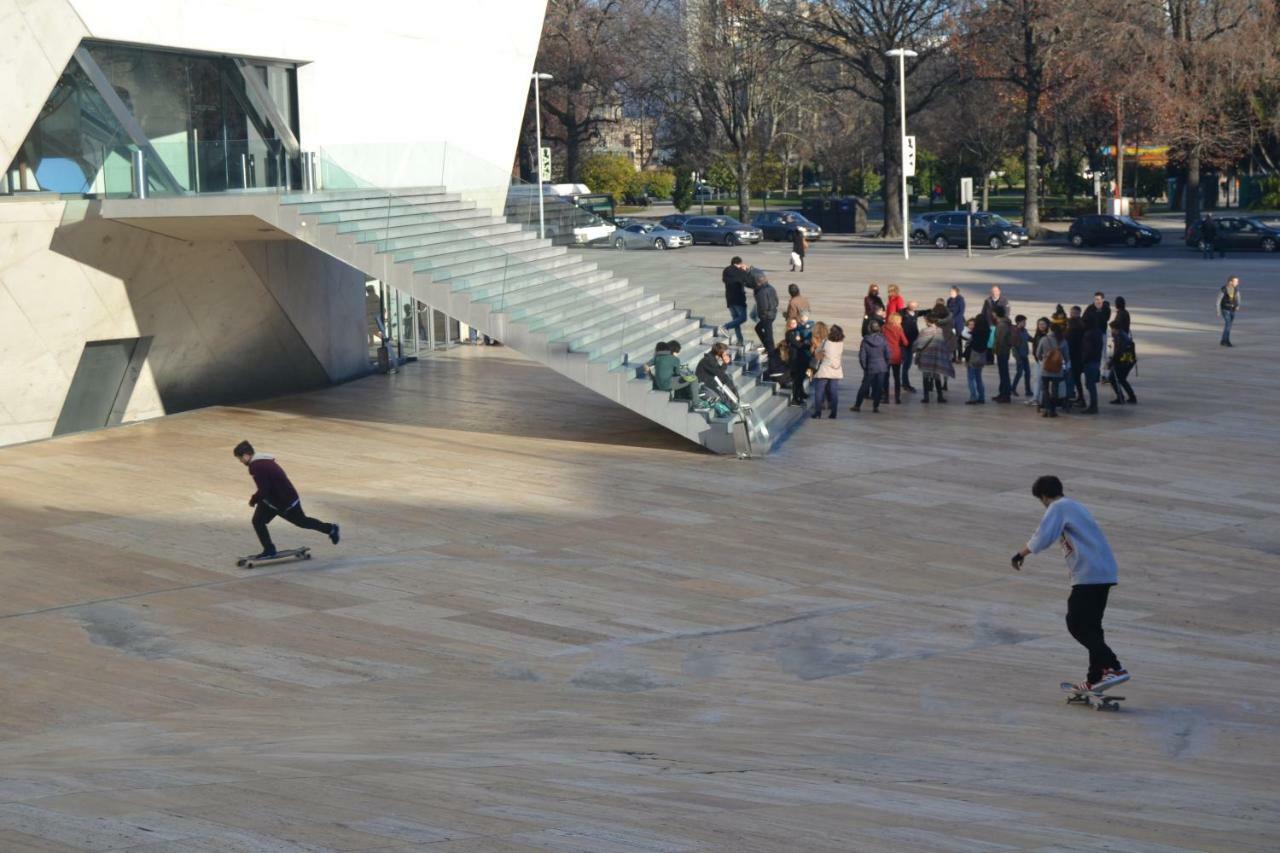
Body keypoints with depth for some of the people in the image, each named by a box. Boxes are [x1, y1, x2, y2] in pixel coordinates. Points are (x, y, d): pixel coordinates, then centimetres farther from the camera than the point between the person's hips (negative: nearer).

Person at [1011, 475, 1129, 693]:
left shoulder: (1058, 508, -3)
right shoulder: (1075, 506, 24)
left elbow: (1042, 539, -15)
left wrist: (1021, 553, -2)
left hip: (1088, 574, -9)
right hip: (1107, 571, 9)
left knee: (1077, 625, -8)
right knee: (1090, 626, 14)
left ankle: (1114, 668, -18)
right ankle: (1095, 678, 15)